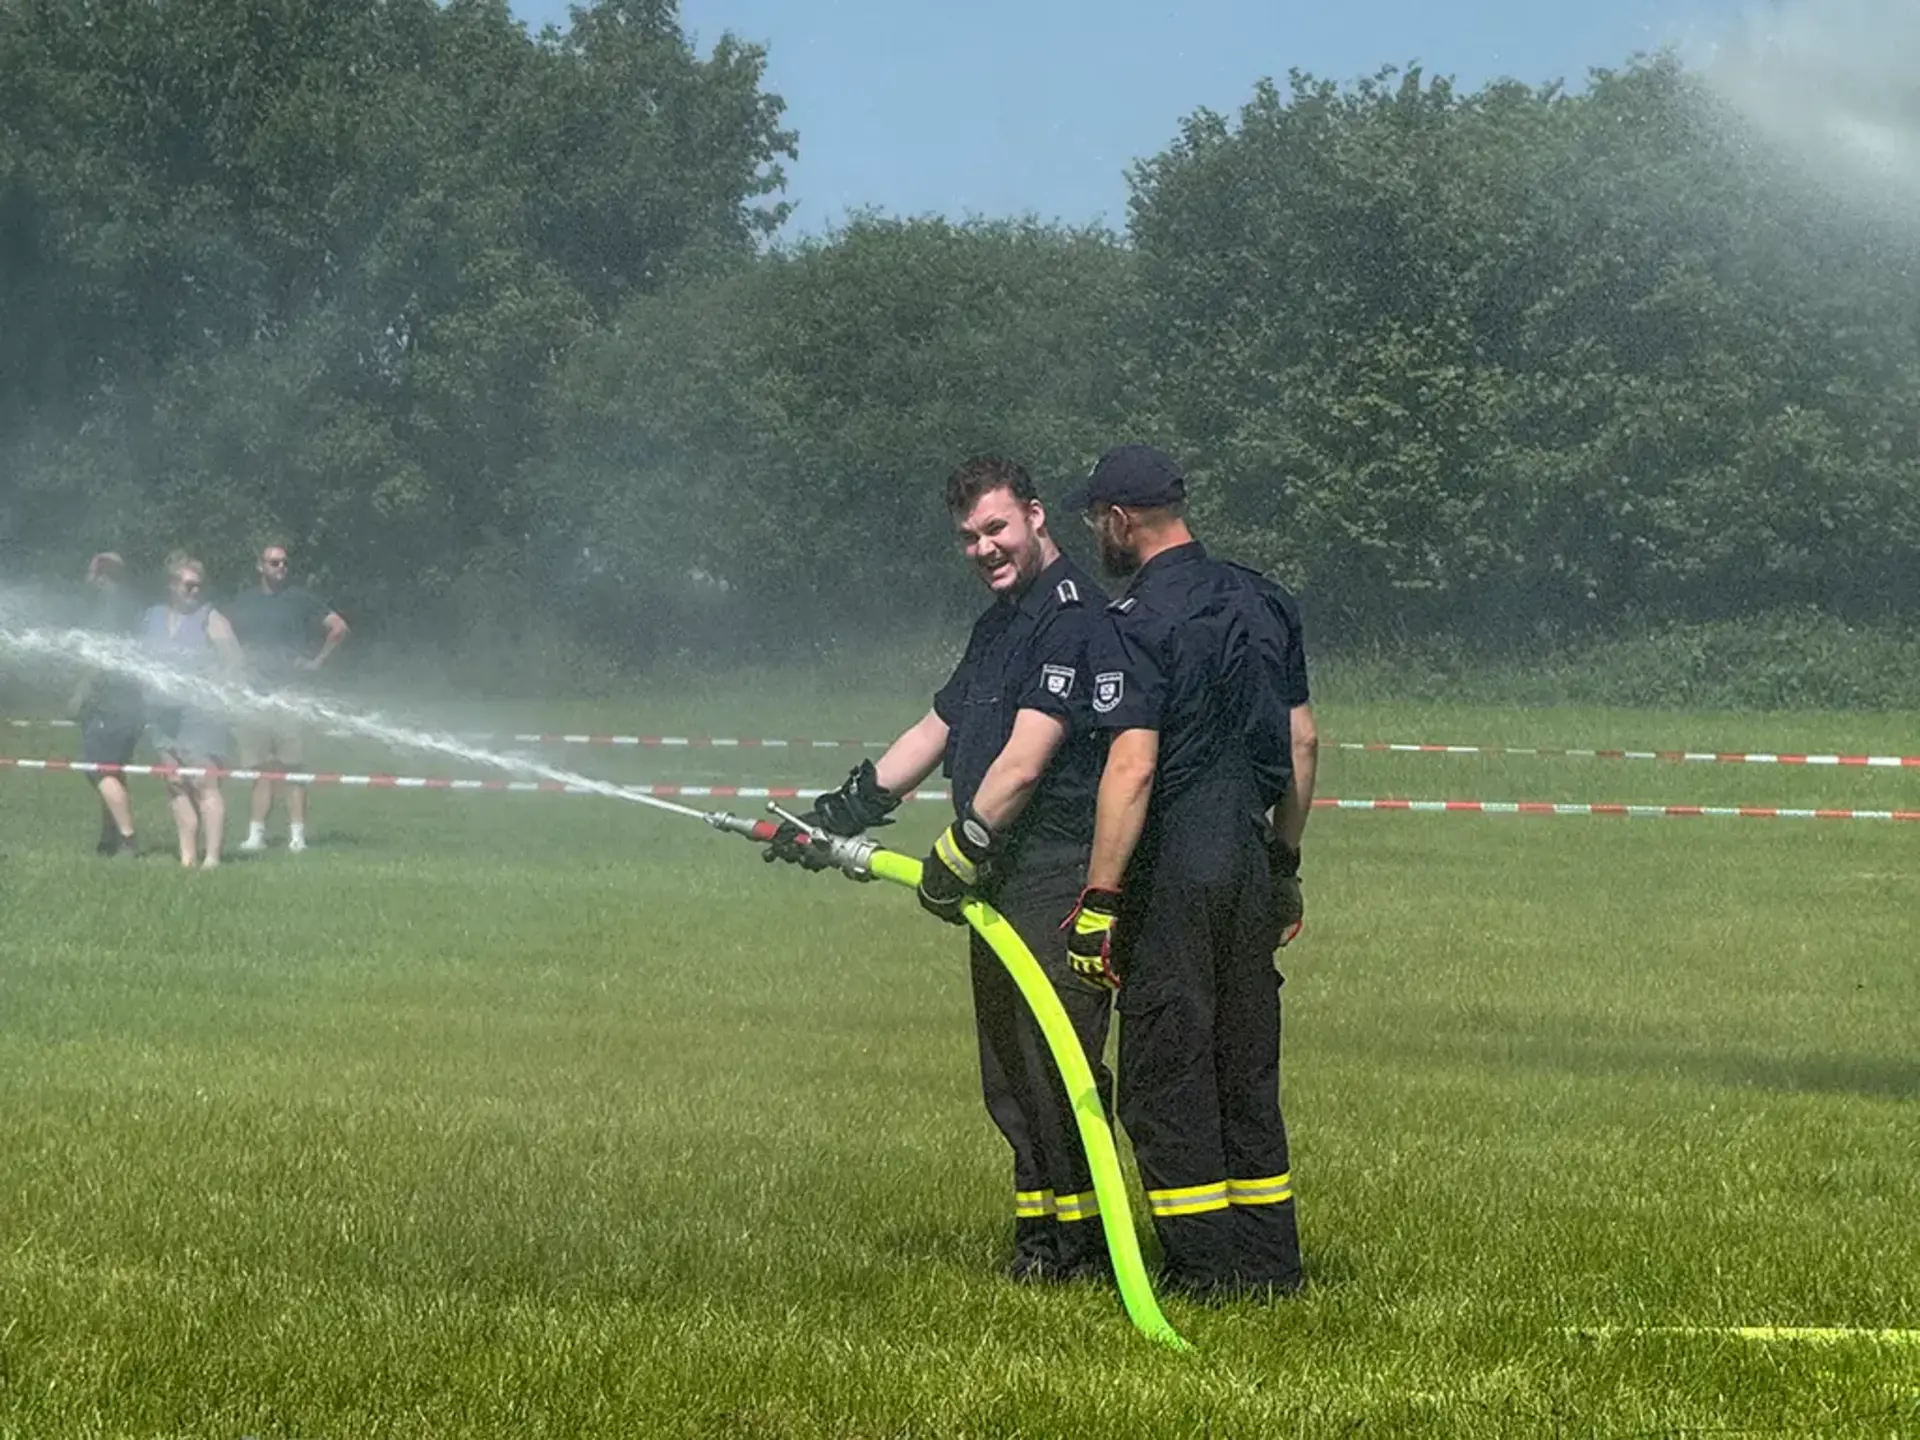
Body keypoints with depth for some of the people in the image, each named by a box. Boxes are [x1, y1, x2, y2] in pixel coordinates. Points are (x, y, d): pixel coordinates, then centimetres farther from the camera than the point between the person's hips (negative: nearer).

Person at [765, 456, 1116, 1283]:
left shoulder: (1072, 618, -12)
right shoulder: (999, 623, 21)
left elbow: (1024, 760, -17)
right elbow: (936, 731, 28)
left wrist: (960, 851, -12)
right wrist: (844, 810, 23)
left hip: (1059, 876, -10)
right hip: (1002, 884, 10)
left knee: (1056, 1060, -10)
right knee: (1007, 1071, 10)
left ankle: (1084, 1241, -6)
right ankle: (1037, 1230, 15)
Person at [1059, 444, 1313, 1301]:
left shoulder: (1135, 625, -13)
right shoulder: (1263, 603, 11)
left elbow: (1132, 766, -21)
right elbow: (1300, 741, 15)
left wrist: (1100, 898, -21)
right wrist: (1285, 864, 23)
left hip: (1173, 867, -7)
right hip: (1248, 857, 7)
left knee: (1165, 1071, 0)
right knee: (1248, 1068, 14)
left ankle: (1206, 1271, -1)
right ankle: (1269, 1262, 16)